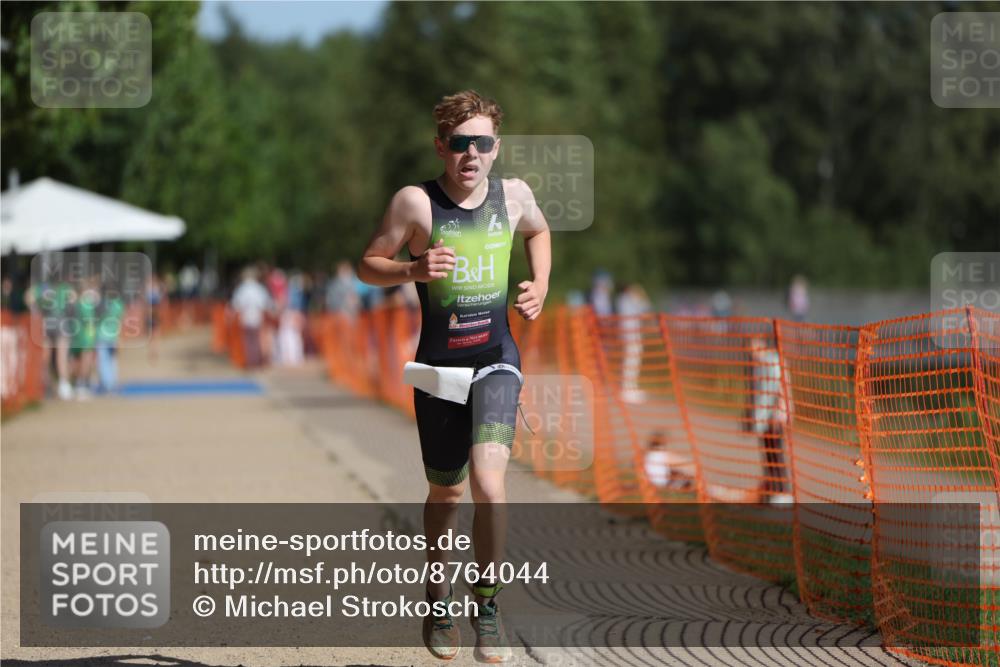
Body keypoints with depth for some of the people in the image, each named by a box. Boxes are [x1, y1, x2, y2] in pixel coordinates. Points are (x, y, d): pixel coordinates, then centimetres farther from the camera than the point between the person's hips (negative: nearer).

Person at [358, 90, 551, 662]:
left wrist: (540, 285, 7)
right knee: (446, 491, 13)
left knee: (488, 481, -20)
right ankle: (438, 595, 37)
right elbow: (369, 265, -1)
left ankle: (488, 605, -7)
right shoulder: (416, 202, -8)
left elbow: (539, 231, 24)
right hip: (438, 364, 0)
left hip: (496, 360, 0)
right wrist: (414, 270, -20)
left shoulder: (514, 195, 1)